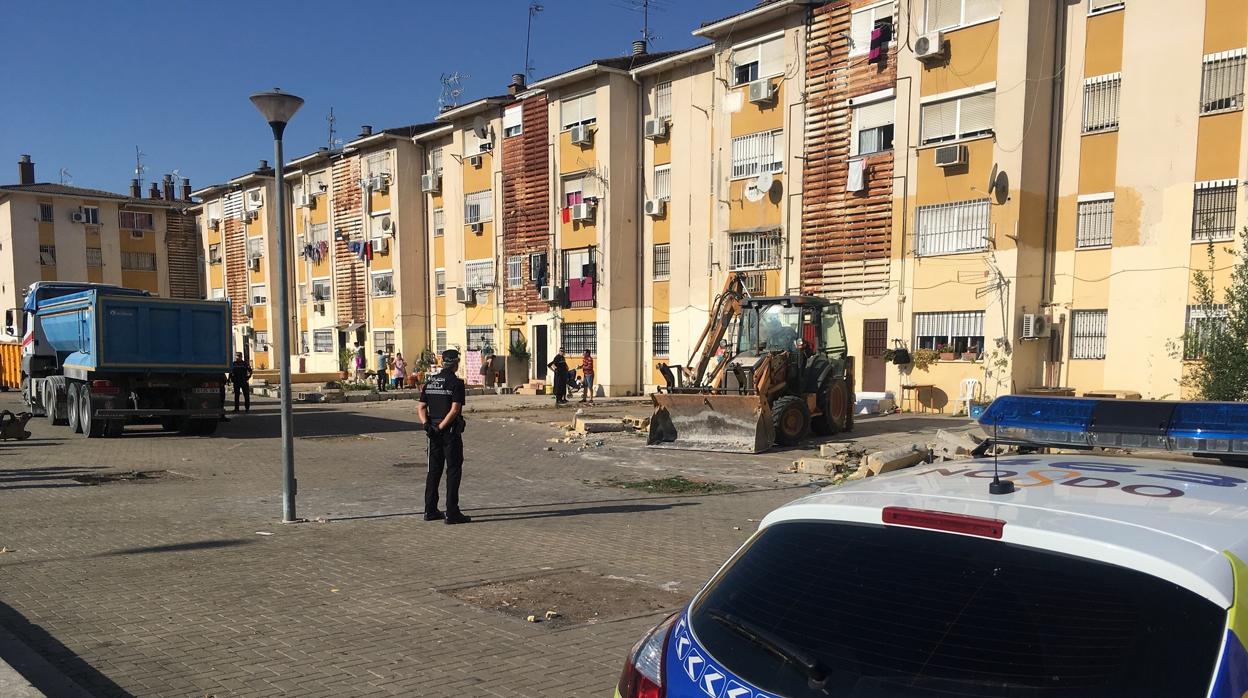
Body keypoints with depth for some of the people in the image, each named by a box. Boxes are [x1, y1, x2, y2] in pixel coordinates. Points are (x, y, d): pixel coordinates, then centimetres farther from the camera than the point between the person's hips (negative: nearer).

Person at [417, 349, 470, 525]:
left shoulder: (430, 381, 10)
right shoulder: (456, 382, -10)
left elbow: (420, 407, 5)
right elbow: (455, 410, -20)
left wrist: (426, 424, -7)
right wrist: (441, 427, -16)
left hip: (434, 432, 6)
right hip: (451, 431, -6)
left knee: (434, 470, 13)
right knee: (453, 470, -1)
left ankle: (430, 510, 17)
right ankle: (452, 513, -1)